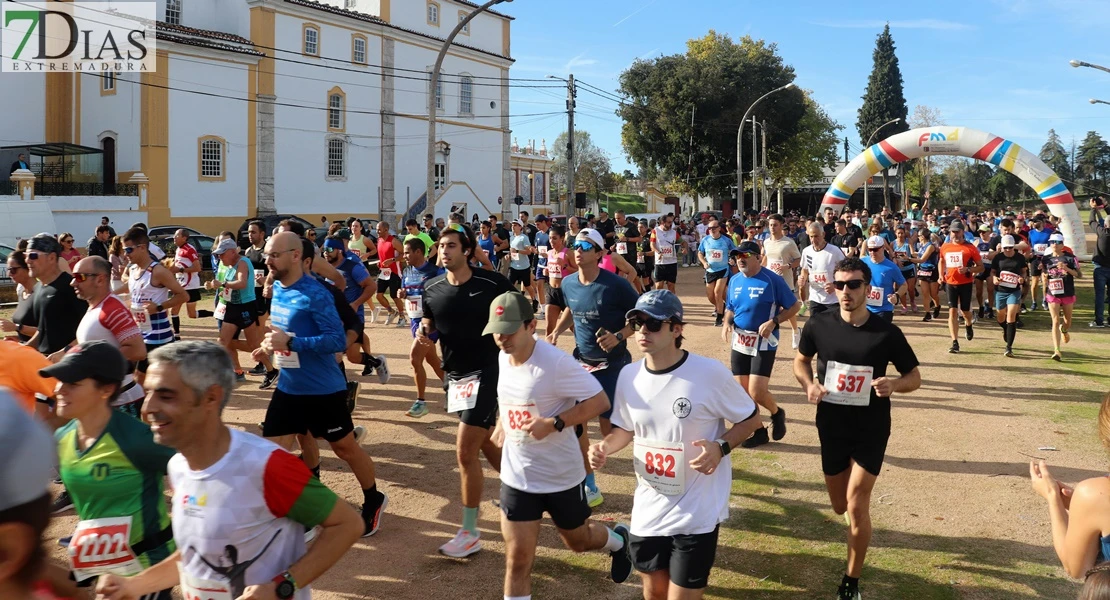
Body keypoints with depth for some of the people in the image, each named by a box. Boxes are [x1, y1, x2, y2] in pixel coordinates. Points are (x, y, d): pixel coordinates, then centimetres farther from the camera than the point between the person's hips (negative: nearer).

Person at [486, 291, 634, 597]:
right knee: (517, 560, 2)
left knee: (579, 540, 21)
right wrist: (502, 423, 7)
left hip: (561, 476, -4)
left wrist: (553, 423, -31)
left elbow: (599, 401, -24)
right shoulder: (503, 357, -4)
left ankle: (619, 541, 57)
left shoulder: (556, 363, -26)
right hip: (516, 478, 5)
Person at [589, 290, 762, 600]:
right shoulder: (629, 375, -3)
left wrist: (721, 447, -21)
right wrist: (605, 447, -8)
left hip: (697, 514, -5)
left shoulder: (710, 373, -17)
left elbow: (750, 418, -4)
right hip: (648, 510, 5)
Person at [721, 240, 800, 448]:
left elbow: (795, 306, -7)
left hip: (764, 343, -6)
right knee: (741, 391, 7)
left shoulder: (772, 280, -12)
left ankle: (777, 413, 19)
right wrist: (727, 324, -3)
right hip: (739, 343, 6)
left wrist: (773, 322, -20)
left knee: (756, 391, -14)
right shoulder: (735, 280, 6)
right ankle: (758, 431, 25)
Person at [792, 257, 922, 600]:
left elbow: (915, 377, -3)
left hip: (871, 430, -3)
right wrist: (809, 384, -13)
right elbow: (801, 361, 9)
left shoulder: (887, 333, -14)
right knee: (840, 507, 15)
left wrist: (894, 385, -26)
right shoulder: (819, 326, -9)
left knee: (856, 506, -8)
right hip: (831, 428, 3)